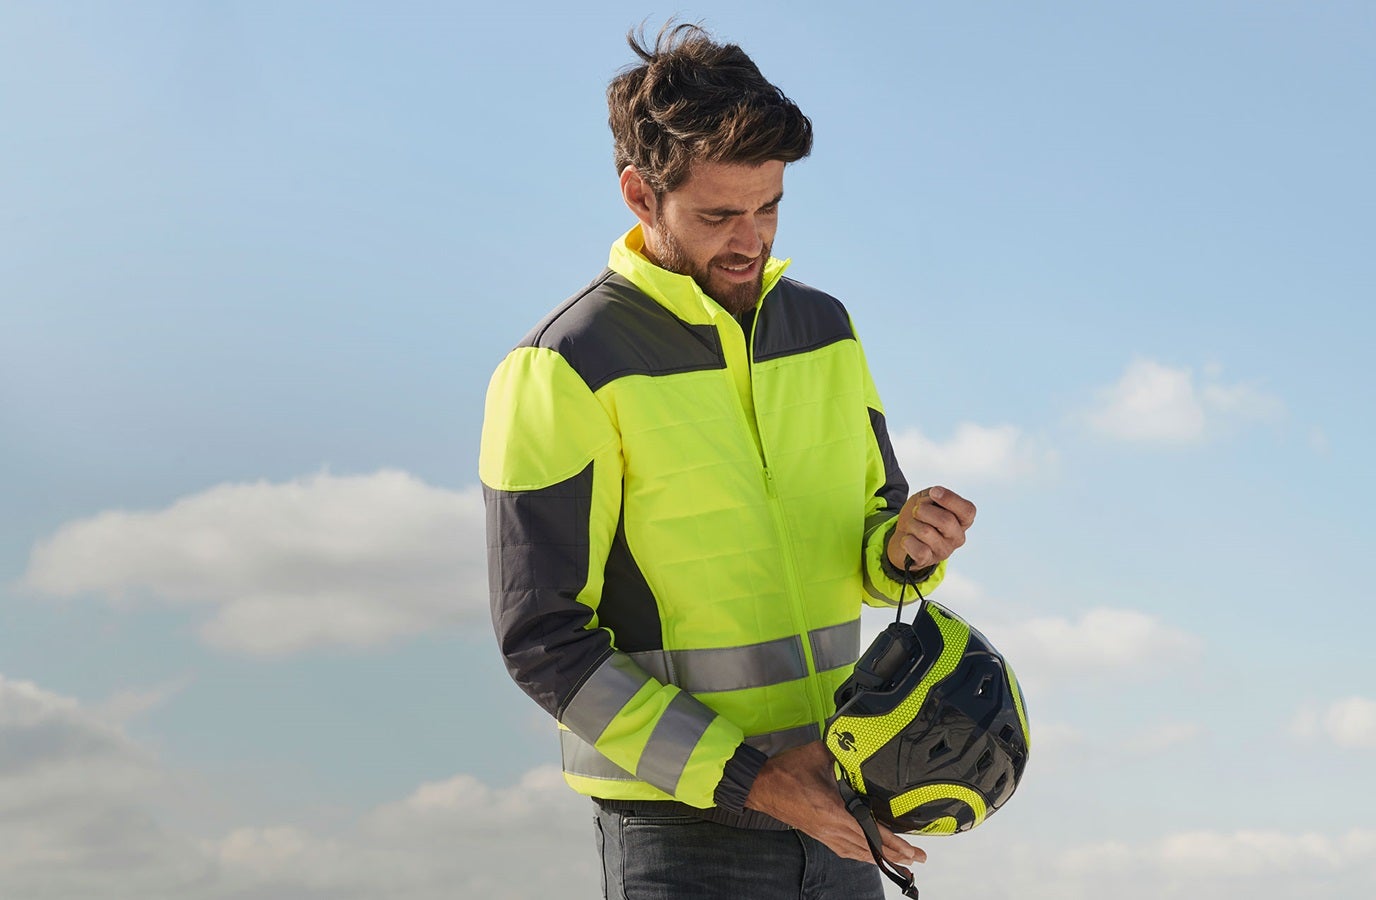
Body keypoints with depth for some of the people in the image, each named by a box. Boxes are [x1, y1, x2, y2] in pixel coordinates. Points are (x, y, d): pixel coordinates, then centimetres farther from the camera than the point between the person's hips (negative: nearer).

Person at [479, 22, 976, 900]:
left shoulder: (824, 327, 8)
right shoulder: (562, 372, -11)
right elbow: (544, 642, -12)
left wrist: (905, 545, -9)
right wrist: (749, 779, -17)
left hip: (835, 811, 5)